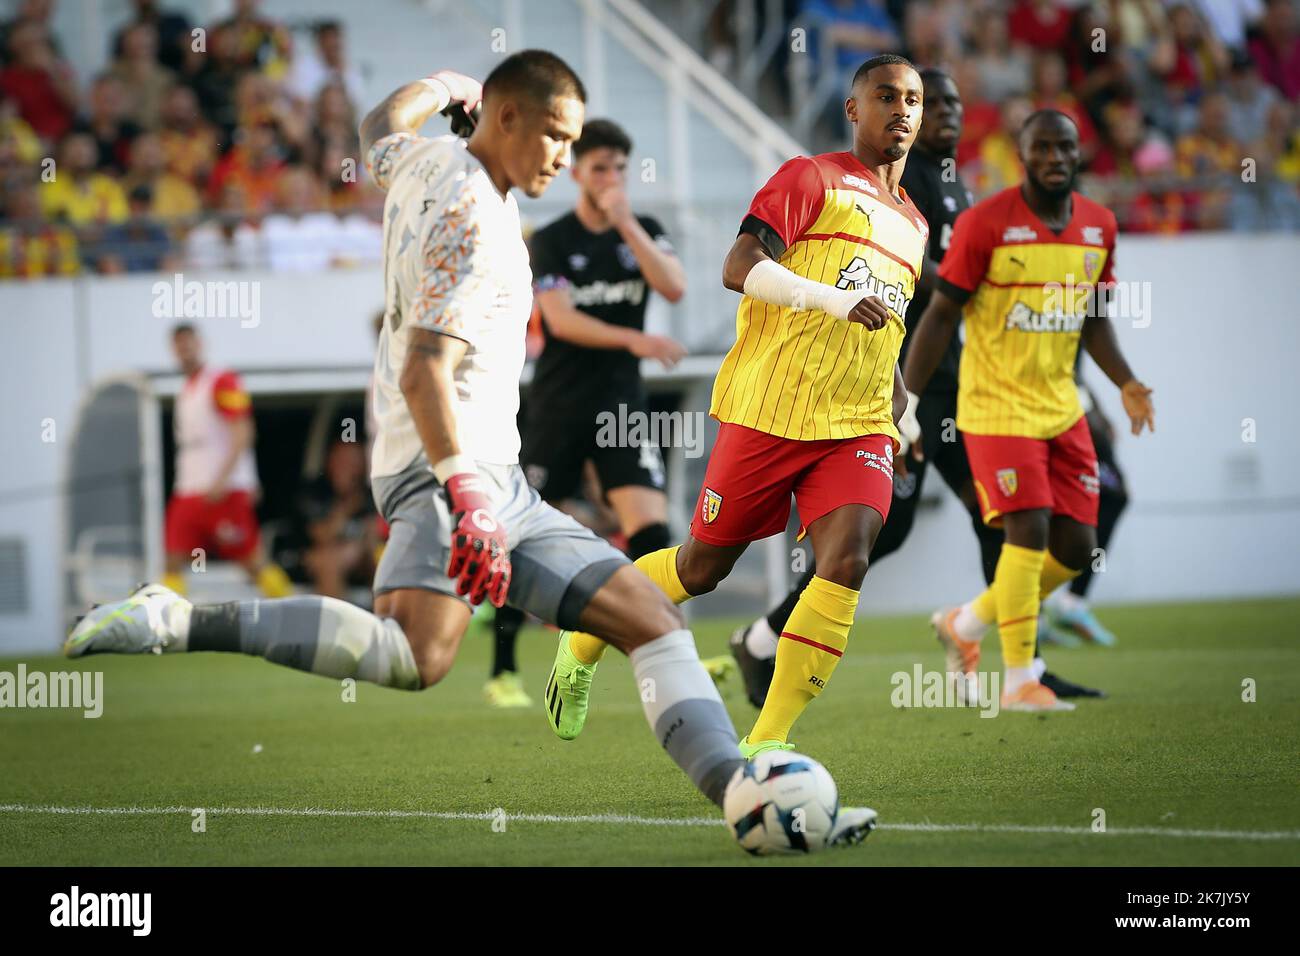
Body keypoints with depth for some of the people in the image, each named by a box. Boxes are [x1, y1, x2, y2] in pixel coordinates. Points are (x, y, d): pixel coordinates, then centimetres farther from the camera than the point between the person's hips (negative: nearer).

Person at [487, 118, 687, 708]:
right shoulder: (550, 242, -3)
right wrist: (633, 340, -28)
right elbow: (561, 320, -16)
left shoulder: (644, 231, 6)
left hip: (621, 404, 2)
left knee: (651, 525, -14)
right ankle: (502, 672, 11)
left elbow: (675, 287, -13)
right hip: (558, 407, -2)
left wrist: (626, 223, -19)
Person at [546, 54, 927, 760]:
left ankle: (765, 743, -16)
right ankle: (582, 646, 33)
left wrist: (902, 414, 24)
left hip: (859, 426, 5)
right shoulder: (812, 179, -1)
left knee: (846, 559, -19)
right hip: (770, 409, -5)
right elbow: (739, 268, -14)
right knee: (703, 565, 5)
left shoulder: (913, 225, 20)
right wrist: (831, 298, -25)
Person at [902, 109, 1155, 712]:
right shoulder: (985, 224, -12)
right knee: (1029, 529, -16)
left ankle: (966, 624, 26)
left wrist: (1125, 383, 0)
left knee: (1076, 545, 4)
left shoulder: (1098, 227, 5)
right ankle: (1019, 680, -5)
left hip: (1061, 407, 6)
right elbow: (941, 314, -8)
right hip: (996, 407, -6)